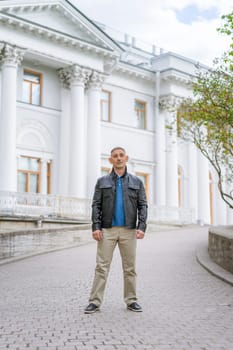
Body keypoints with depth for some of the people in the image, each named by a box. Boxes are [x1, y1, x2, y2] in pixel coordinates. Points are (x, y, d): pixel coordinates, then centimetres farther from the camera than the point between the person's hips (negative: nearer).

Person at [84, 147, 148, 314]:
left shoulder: (136, 182, 8)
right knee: (102, 266, -3)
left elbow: (143, 206, 3)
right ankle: (95, 302, 0)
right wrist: (96, 227, -9)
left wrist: (141, 227, -9)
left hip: (128, 230, 1)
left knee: (130, 267, 5)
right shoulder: (102, 181, 7)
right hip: (107, 230, -1)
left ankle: (131, 300, 15)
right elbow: (96, 205, 3)